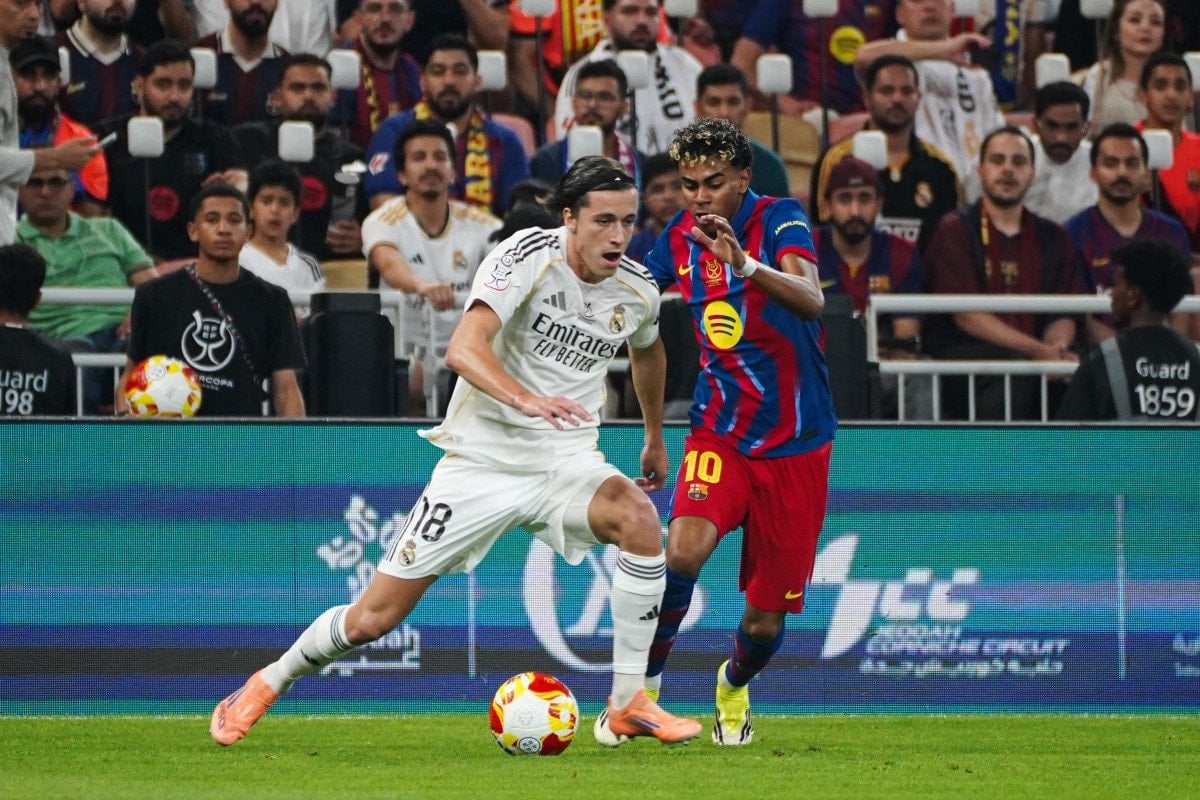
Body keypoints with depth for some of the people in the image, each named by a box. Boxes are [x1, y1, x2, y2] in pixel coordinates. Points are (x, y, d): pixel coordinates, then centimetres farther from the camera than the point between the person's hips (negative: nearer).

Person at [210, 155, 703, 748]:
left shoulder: (637, 291, 0)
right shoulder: (530, 255, -16)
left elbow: (648, 351, 27)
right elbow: (464, 349, -31)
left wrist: (656, 437, 35)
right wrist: (527, 399, -47)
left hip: (566, 462, 3)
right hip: (482, 457, -3)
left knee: (638, 516, -31)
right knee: (373, 619, -2)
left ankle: (628, 704, -20)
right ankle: (269, 683, 28)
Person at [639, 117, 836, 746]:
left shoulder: (780, 220, -14)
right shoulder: (681, 235, 0)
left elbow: (811, 299, -34)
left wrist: (744, 264, -51)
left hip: (795, 445, -2)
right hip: (721, 431, 2)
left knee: (765, 622, 4)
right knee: (683, 552, -29)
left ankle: (733, 688, 38)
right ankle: (643, 683, -9)